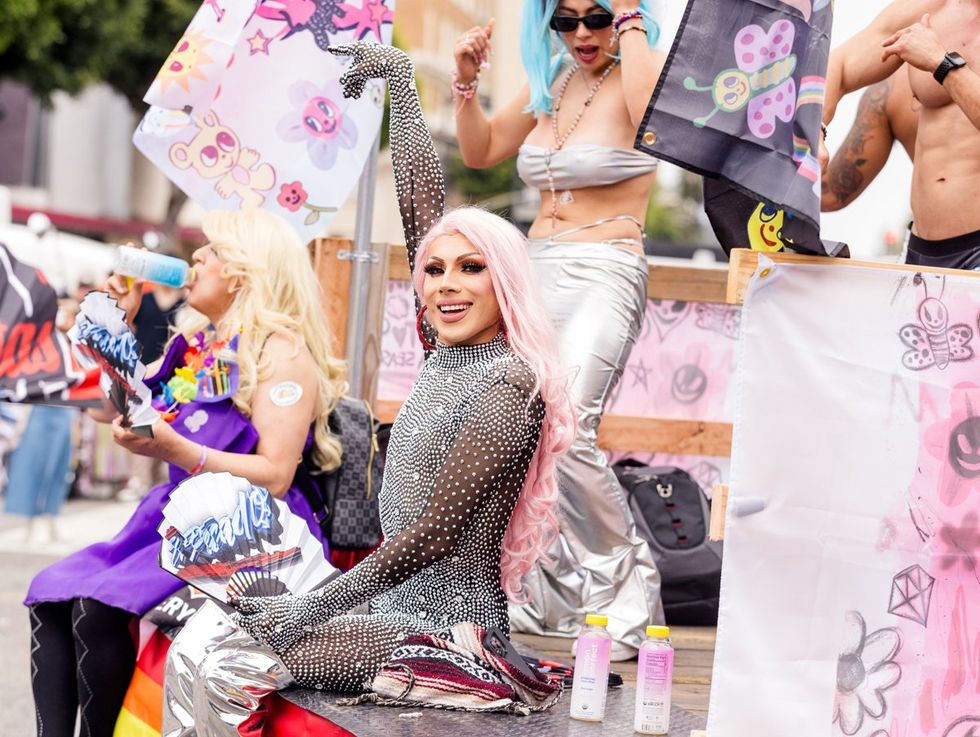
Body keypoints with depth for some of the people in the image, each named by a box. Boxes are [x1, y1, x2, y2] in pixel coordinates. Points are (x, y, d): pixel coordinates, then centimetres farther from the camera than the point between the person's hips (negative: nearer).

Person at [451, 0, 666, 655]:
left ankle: (629, 594, -8)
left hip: (605, 274, -7)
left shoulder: (643, 72, -3)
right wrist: (467, 81, 8)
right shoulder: (552, 84, 16)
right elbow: (480, 152, 24)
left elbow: (651, 117, -28)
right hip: (537, 269, 7)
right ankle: (541, 594, 13)